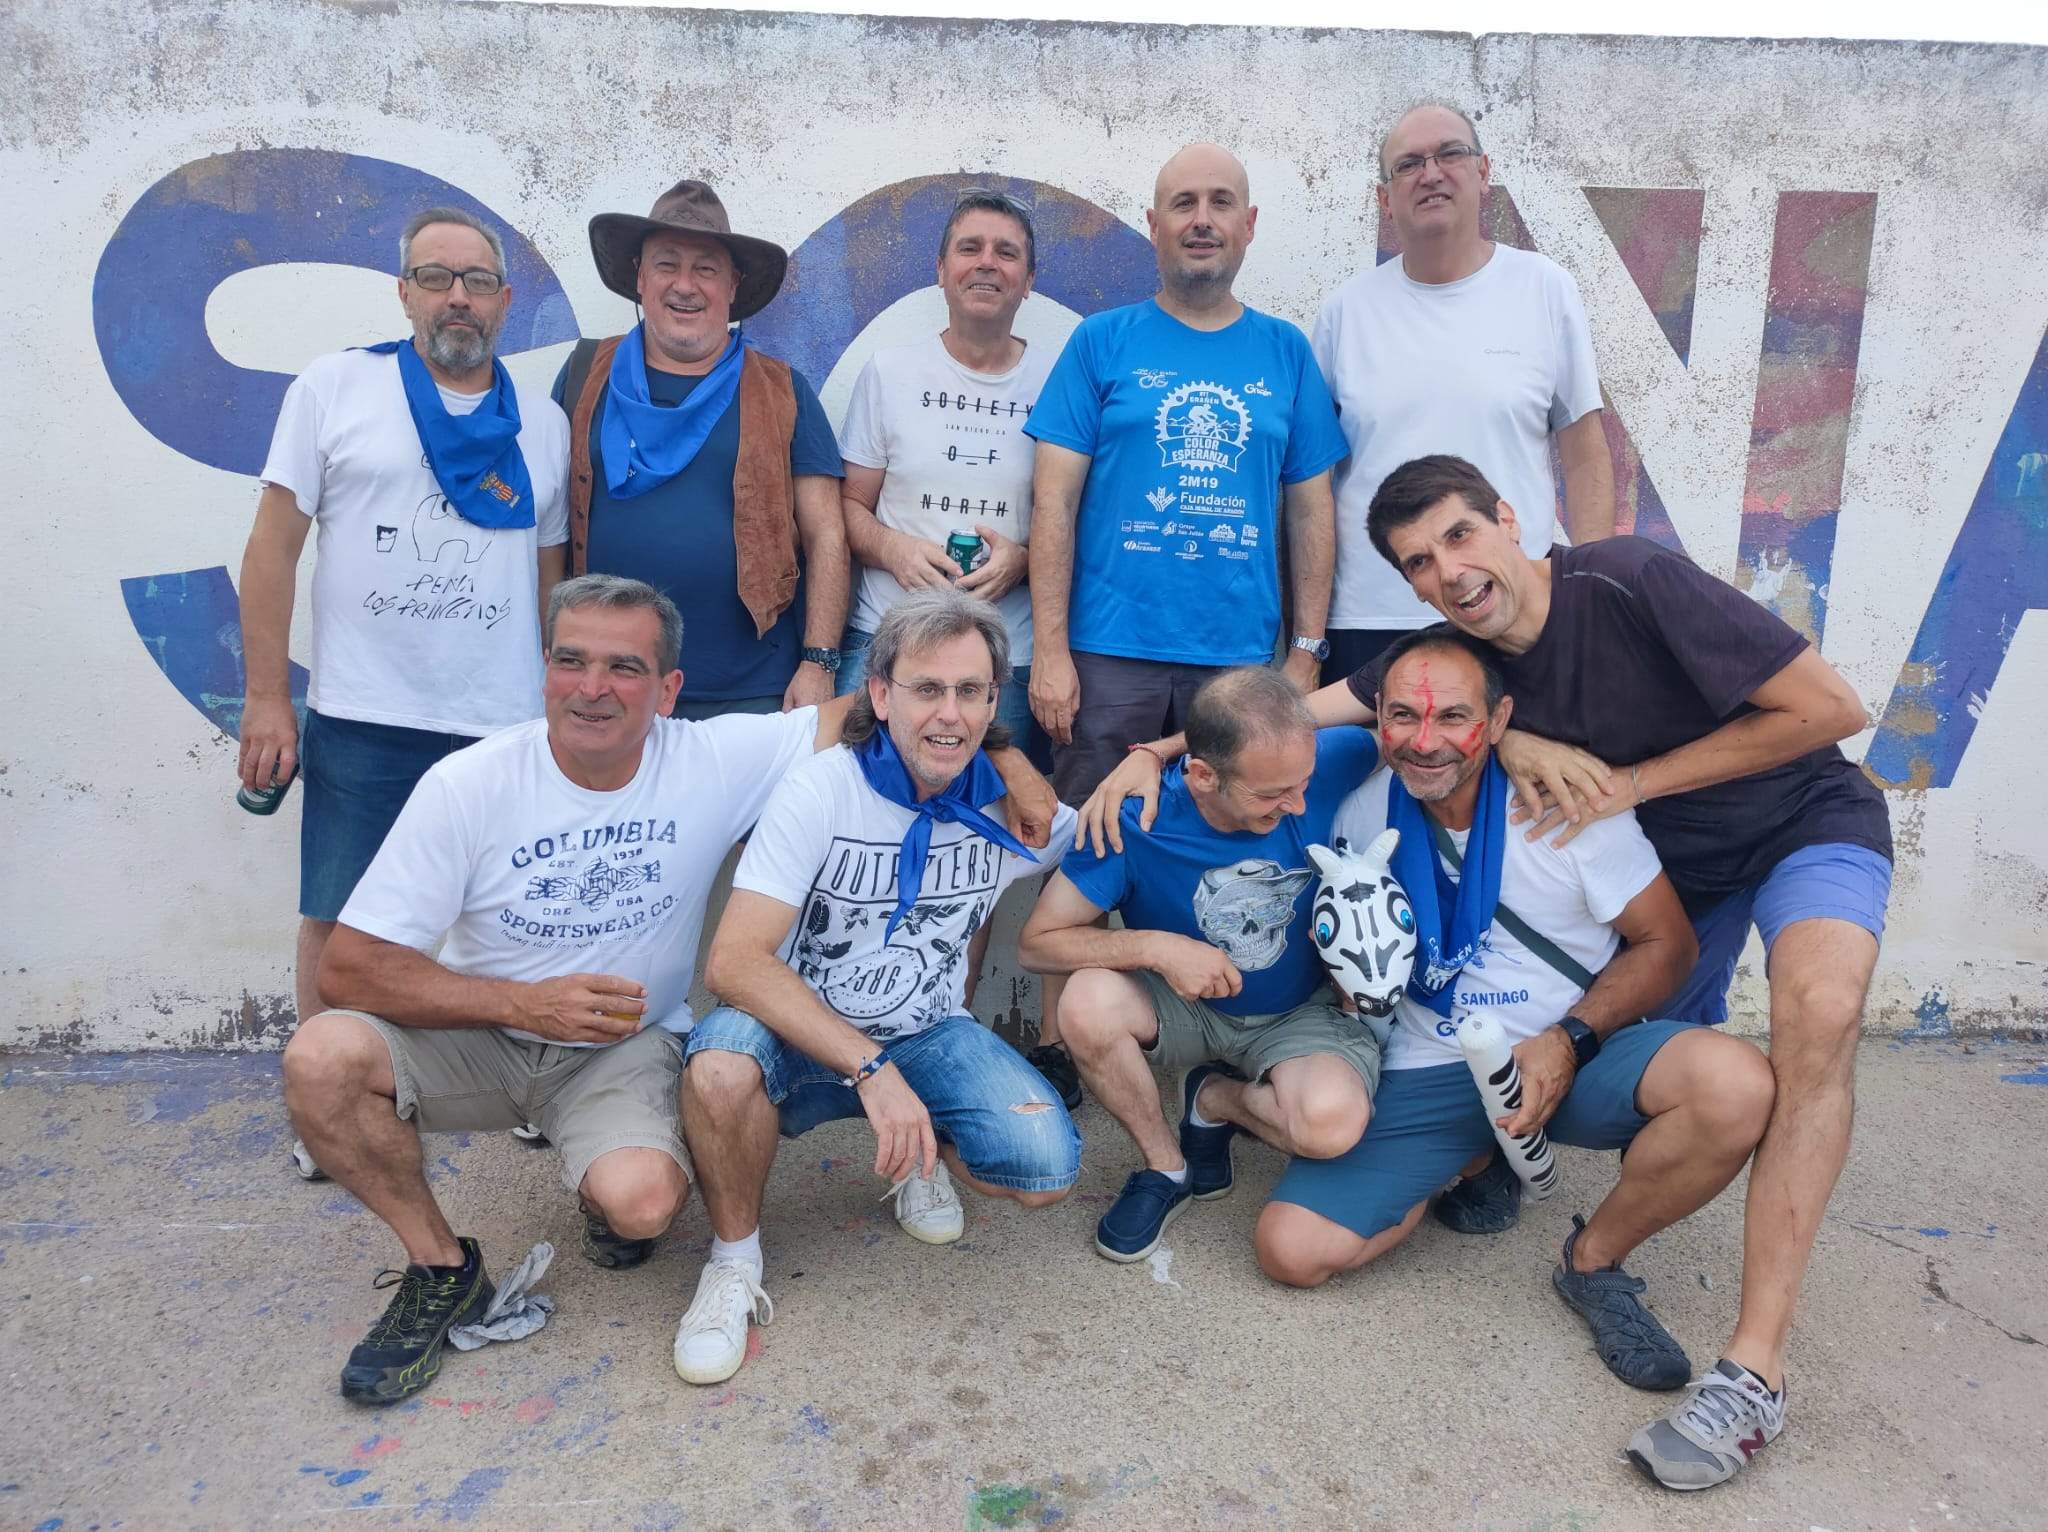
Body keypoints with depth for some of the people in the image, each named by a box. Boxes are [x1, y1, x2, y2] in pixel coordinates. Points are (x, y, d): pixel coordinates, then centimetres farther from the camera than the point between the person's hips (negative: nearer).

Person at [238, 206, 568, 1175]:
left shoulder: (542, 424, 11)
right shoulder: (335, 388, 4)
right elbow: (273, 545, 2)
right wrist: (267, 699, -3)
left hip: (506, 727, 2)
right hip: (361, 723, -1)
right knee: (337, 919, 5)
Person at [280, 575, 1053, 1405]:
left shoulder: (717, 761, -15)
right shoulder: (467, 785, -16)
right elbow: (348, 968, -15)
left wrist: (1007, 757, -17)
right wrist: (525, 1002, -24)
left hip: (626, 1048, -1)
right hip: (477, 1037, 1)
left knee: (641, 1204, -30)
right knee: (321, 1058, -26)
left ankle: (605, 1200, 13)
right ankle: (441, 1268, 0)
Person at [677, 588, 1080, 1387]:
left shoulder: (1010, 805, -6)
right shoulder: (821, 790, -18)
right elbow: (734, 962, -27)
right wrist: (870, 1070, -34)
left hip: (929, 1037, 3)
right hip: (804, 1040, -2)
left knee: (1047, 1169, -22)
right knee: (722, 1062, -36)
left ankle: (922, 1154, 14)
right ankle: (734, 1257, -5)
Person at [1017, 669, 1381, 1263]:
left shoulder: (1330, 764, -24)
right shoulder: (1134, 817, -24)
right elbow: (1036, 943, -17)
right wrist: (1158, 947, -31)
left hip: (1308, 1011, 0)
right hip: (1186, 1006, 0)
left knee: (1332, 1121, -33)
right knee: (1087, 1002, -32)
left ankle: (1215, 1099, 5)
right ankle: (1166, 1165, -3)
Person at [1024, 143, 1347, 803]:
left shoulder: (1286, 350, 9)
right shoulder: (1102, 340, 3)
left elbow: (1311, 510, 9)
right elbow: (1054, 501, -2)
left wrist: (1307, 651, 3)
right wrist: (1050, 650, -9)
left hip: (1242, 657, 2)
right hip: (1110, 655, -2)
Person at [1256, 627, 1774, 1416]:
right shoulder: (1362, 815, -5)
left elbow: (1667, 942, -4)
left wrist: (1570, 1041, -18)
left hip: (1573, 1054, -1)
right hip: (1427, 1076, 1)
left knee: (1736, 1084, -32)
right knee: (1292, 1248, -17)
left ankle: (1593, 1260, -3)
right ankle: (1467, 1165, 14)